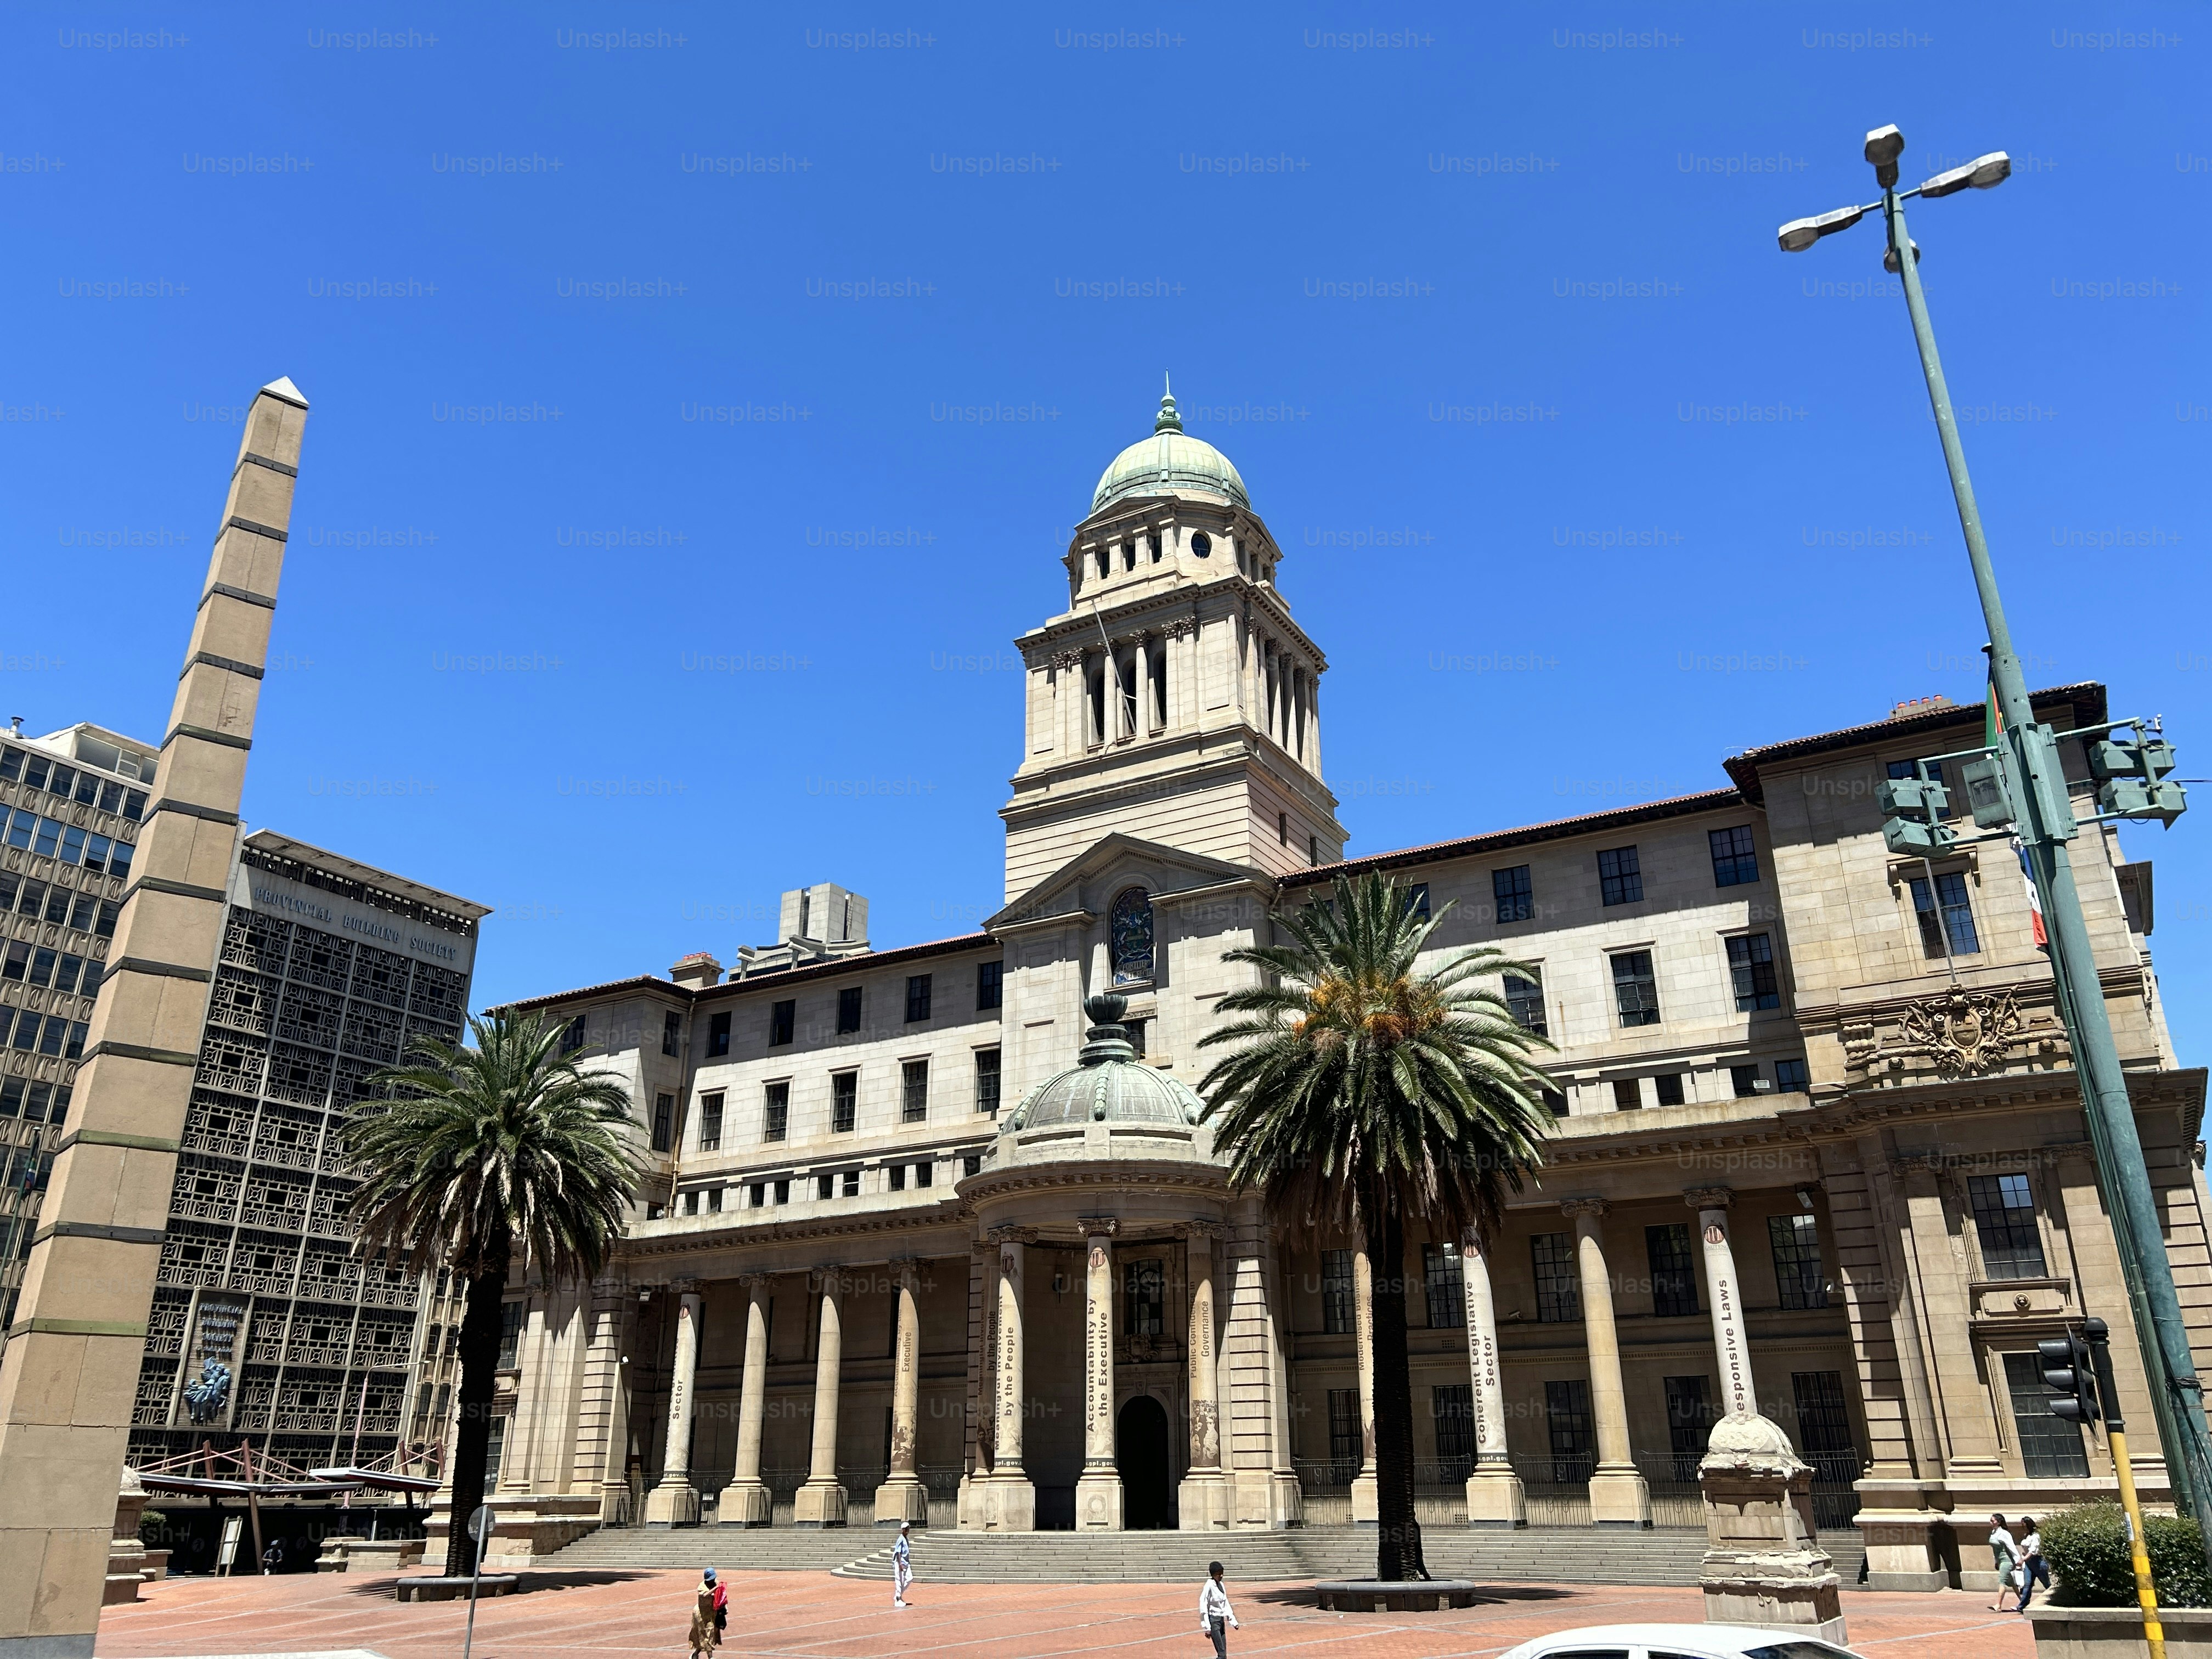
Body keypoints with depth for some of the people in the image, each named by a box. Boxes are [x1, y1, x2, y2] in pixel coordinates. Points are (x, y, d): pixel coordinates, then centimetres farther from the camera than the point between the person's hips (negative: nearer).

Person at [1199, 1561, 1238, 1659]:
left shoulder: (1221, 1585, 7)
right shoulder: (1209, 1586, -16)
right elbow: (1203, 1607, -16)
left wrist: (1233, 1620, 14)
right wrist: (1207, 1628, -17)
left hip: (1221, 1619, 8)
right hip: (1213, 1620, -8)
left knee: (1224, 1651, 8)